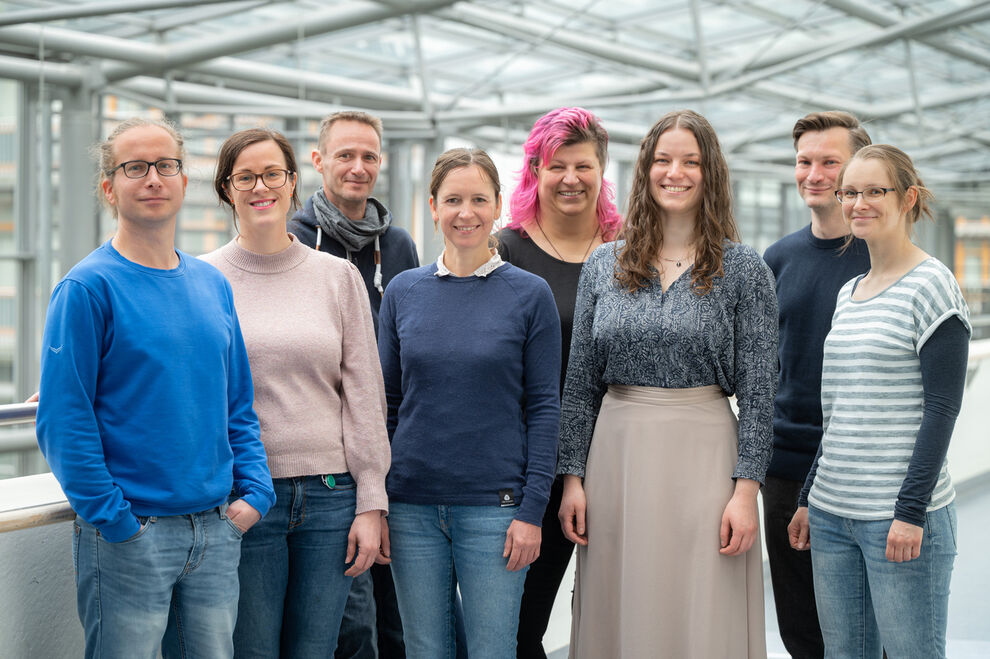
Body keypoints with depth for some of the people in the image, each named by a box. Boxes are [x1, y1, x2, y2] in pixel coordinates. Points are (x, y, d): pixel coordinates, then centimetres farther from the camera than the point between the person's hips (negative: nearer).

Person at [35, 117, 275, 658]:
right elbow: (62, 422, -13)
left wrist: (255, 492, 3)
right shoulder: (88, 288, -8)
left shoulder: (213, 285, 11)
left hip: (217, 532, 6)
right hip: (128, 536, -5)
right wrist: (113, 519, -16)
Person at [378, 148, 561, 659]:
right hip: (413, 506, 2)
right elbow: (387, 401, 10)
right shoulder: (402, 292, 6)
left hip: (493, 503, -2)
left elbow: (543, 408, -1)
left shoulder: (530, 295, 0)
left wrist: (532, 510, -7)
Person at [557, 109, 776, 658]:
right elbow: (580, 381, 9)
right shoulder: (603, 265, 7)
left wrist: (746, 489, -10)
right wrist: (572, 477, 3)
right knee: (618, 614, 7)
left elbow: (757, 392, -3)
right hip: (617, 452, 3)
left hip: (703, 452, -2)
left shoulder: (743, 270, 0)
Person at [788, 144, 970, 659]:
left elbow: (941, 409, -11)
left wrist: (911, 510, -16)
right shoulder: (848, 293, 15)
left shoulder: (931, 286, -6)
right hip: (833, 515, 7)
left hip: (902, 518, -7)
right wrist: (809, 498, 17)